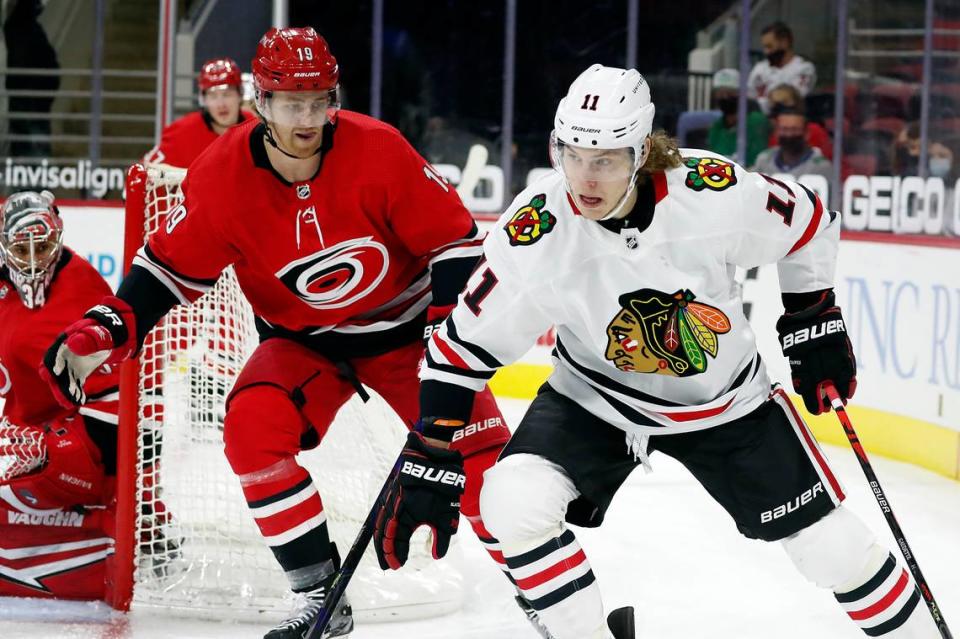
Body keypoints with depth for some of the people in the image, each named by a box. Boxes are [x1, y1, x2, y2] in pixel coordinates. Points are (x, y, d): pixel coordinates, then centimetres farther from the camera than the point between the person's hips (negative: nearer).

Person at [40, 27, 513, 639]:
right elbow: (172, 266, -5)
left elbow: (455, 238, -14)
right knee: (252, 427, -26)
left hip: (403, 325, -1)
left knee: (480, 449, -16)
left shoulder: (378, 151, -23)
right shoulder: (222, 176, -17)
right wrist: (105, 329, -18)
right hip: (303, 342, 2)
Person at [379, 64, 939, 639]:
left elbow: (809, 224, -5)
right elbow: (464, 347, -16)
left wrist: (815, 322, 1)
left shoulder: (716, 192, -27)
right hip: (593, 399, 0)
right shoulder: (534, 235, -27)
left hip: (724, 398, 0)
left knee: (830, 544, 0)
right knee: (513, 504, -24)